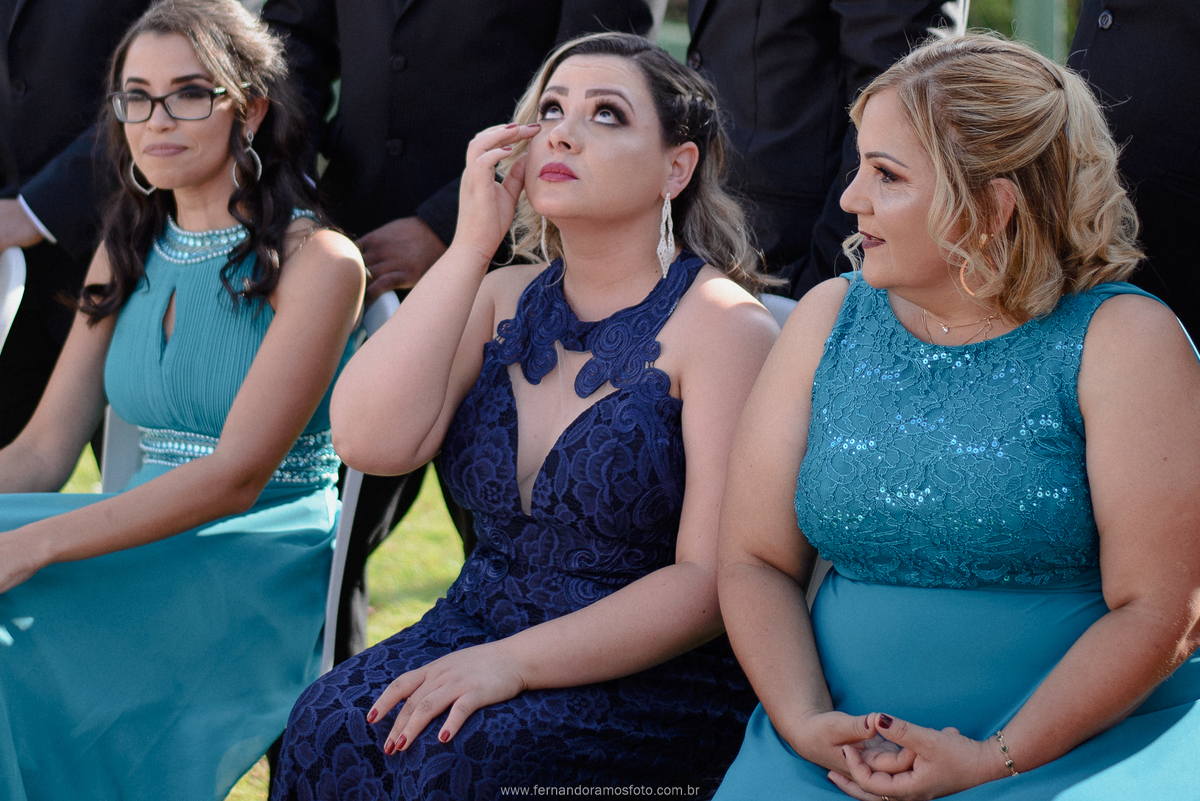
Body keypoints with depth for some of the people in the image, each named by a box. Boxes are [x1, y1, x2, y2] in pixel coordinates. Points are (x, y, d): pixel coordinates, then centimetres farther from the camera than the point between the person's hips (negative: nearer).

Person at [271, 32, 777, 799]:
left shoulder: (721, 324, -8)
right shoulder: (505, 298, 11)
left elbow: (713, 580, -14)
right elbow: (371, 442, -5)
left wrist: (513, 662, -23)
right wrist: (471, 246, -7)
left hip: (656, 685, -5)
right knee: (330, 728, -24)